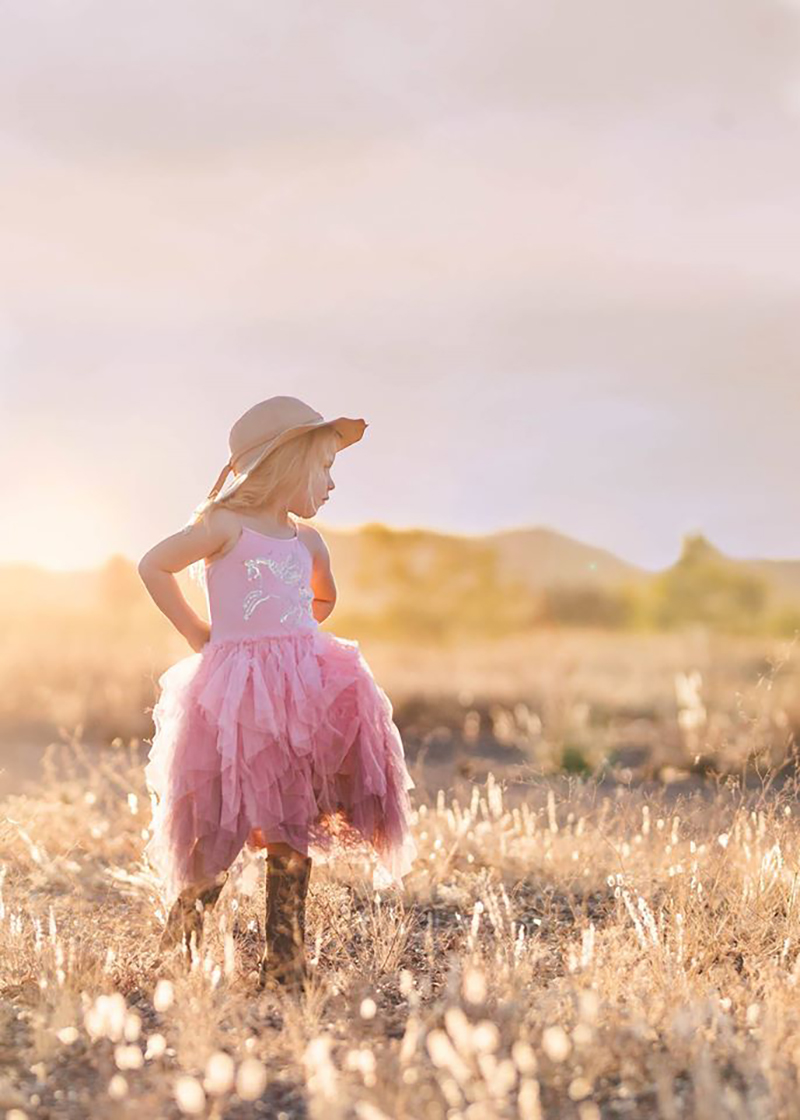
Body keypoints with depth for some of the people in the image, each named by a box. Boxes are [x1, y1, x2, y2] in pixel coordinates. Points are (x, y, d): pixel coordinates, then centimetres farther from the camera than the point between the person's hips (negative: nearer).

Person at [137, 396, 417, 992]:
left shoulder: (308, 542, 14)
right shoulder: (226, 527, -4)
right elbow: (153, 566, -2)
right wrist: (200, 635, -1)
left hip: (306, 690, 6)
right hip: (238, 691, -6)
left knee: (293, 829, 3)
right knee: (224, 828, -7)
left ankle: (285, 960, 10)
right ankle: (180, 937, 16)